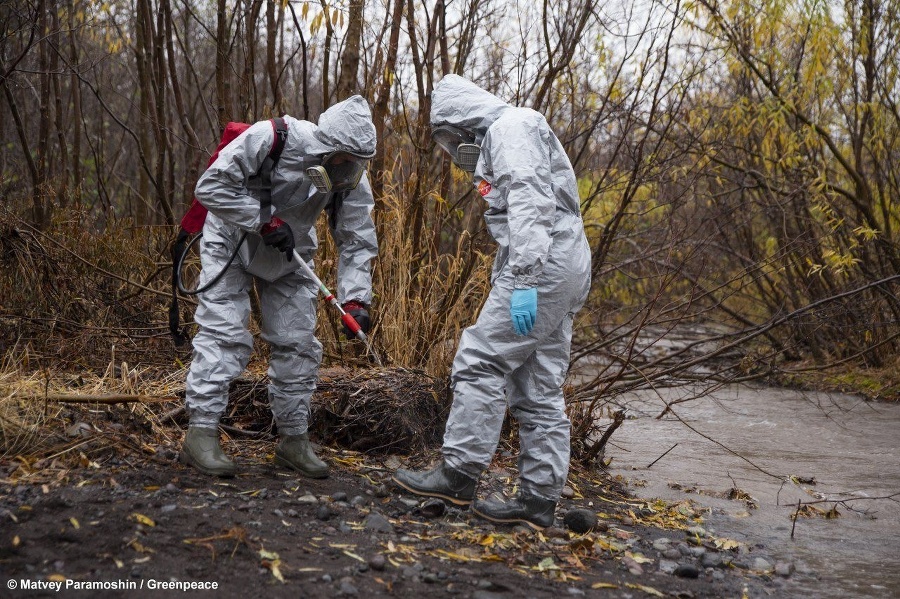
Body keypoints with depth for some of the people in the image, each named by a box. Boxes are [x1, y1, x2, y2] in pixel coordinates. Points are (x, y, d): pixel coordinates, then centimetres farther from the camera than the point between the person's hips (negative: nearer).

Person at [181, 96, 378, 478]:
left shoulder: (351, 179, -17)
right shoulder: (270, 139, -31)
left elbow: (357, 242, -12)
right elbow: (212, 185, -27)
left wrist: (356, 298, -25)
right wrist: (264, 220, -31)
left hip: (289, 256, 5)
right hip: (231, 242, -5)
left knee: (296, 343, 2)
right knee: (224, 333, -14)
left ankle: (293, 439, 13)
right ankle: (201, 433, -8)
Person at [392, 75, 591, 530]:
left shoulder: (509, 127, -6)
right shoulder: (507, 137, 27)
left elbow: (531, 206, -20)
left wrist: (523, 280, -26)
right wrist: (512, 281, 20)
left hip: (542, 265, -10)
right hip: (562, 271, 10)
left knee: (481, 363, -8)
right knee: (538, 388, 8)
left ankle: (459, 474, -3)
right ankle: (539, 497, 10)